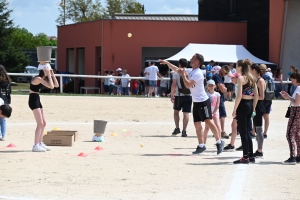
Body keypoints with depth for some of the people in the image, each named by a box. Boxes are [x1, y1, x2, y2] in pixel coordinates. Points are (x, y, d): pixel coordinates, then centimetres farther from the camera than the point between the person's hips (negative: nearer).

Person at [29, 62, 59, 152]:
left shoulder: (44, 78, 9)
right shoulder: (38, 78, -19)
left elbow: (56, 85, 9)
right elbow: (51, 86, -28)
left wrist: (52, 74, 2)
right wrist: (49, 75, -20)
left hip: (37, 100, 10)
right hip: (33, 100, -10)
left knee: (43, 123, 14)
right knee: (40, 124, -13)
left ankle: (40, 143, 23)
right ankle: (36, 146, -14)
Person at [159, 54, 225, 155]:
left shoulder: (198, 73, -18)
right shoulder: (190, 71, 10)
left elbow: (188, 85, -24)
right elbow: (177, 69, 19)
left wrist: (183, 75, -15)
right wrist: (167, 63, 14)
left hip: (203, 102, -9)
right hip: (196, 102, 9)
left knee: (208, 121, -11)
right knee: (197, 124, 7)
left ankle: (219, 142, -5)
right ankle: (201, 145, 11)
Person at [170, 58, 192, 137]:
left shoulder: (176, 73, -4)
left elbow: (174, 85, -10)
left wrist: (172, 95, -5)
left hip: (179, 95, -2)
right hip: (188, 95, 2)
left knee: (176, 111, 17)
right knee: (186, 113, 1)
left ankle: (177, 128, 10)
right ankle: (184, 131, -4)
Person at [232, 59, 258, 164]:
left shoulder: (241, 78, -11)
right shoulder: (252, 78, 12)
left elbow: (239, 95, -18)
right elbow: (256, 95, 12)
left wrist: (234, 109, -15)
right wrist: (253, 108, 18)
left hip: (243, 104, -8)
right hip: (250, 104, 8)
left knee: (243, 132, -3)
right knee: (246, 131, 15)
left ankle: (245, 157, -2)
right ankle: (251, 156, 17)